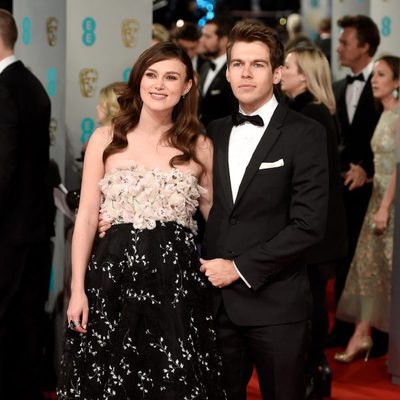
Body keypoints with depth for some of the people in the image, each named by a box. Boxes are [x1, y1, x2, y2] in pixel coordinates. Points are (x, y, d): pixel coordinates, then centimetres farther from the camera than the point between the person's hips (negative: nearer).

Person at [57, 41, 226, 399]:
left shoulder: (200, 146, 6)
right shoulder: (106, 139, 4)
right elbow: (87, 216, 2)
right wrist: (78, 289, -2)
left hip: (177, 279, 1)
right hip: (114, 275, 0)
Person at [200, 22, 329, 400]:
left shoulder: (305, 134, -5)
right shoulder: (214, 131, 11)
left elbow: (308, 224, -12)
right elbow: (204, 205, 14)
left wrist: (240, 268, -12)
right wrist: (204, 267, -2)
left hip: (275, 303, -4)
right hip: (217, 299, 4)